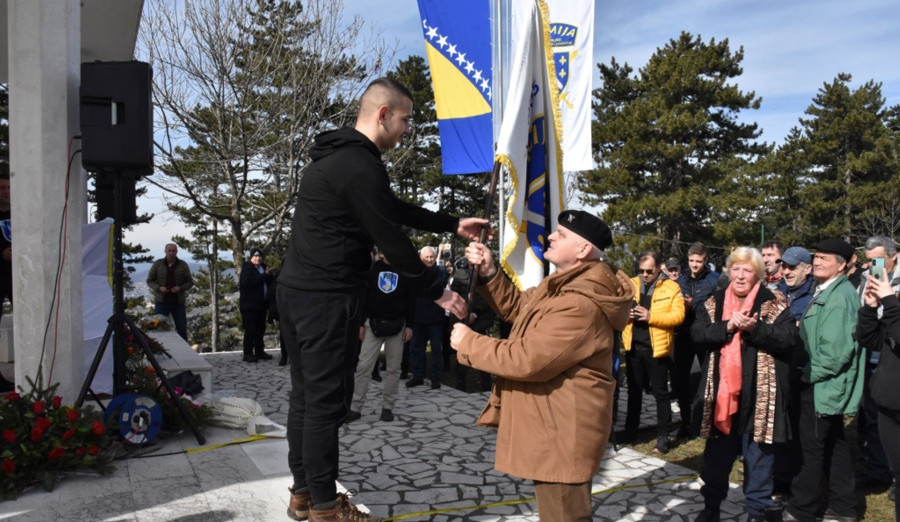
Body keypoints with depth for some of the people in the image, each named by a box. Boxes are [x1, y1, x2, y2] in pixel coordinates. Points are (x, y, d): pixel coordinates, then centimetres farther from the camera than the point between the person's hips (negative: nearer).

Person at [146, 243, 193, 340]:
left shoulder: (183, 265, 1)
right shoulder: (157, 264, 1)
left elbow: (190, 282, 4)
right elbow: (149, 281, 5)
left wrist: (180, 288, -15)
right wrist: (159, 288, -14)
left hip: (178, 303, 0)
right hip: (161, 302, 0)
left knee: (182, 329, 2)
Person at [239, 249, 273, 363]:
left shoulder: (264, 267, 16)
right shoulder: (246, 268, -6)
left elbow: (270, 283, 18)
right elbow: (247, 282, -23)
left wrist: (269, 275, -4)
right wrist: (264, 275, -22)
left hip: (261, 304, 7)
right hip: (249, 305, -7)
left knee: (260, 329, 11)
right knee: (250, 330, -6)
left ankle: (260, 351, 20)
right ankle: (248, 354, -2)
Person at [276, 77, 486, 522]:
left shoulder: (338, 157, 17)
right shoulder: (360, 166, -17)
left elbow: (397, 210, 22)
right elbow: (392, 240, -16)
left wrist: (453, 224, 21)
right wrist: (438, 293, -6)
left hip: (296, 289, 11)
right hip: (326, 298, -10)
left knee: (306, 395, 16)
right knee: (327, 401, -1)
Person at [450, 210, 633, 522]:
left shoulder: (581, 304, -28)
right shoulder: (564, 285, 9)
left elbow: (528, 360, -30)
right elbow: (517, 307, 15)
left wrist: (468, 343, -18)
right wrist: (488, 274, -2)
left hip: (562, 433, -11)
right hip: (553, 425, 11)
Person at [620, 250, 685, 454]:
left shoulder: (671, 287, -3)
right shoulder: (630, 285, 7)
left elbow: (678, 315, -12)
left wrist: (651, 317, -22)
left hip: (656, 347, -4)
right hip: (633, 346, 4)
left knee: (660, 392, 5)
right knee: (634, 389, 16)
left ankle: (663, 435, 14)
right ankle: (631, 428, 29)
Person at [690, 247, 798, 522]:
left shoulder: (774, 303, -2)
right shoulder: (715, 302, 7)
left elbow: (788, 337, -12)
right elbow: (698, 332, -5)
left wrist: (755, 328, -25)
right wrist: (727, 326, -19)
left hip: (759, 391, -3)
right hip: (722, 389, 3)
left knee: (758, 452, 7)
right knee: (717, 451, 14)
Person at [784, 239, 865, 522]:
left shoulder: (839, 296, -20)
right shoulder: (826, 292, 12)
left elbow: (836, 349, -25)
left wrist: (810, 374, -15)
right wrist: (807, 371, 9)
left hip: (824, 385, -10)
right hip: (827, 384, 10)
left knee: (813, 448, 0)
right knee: (834, 445, 17)